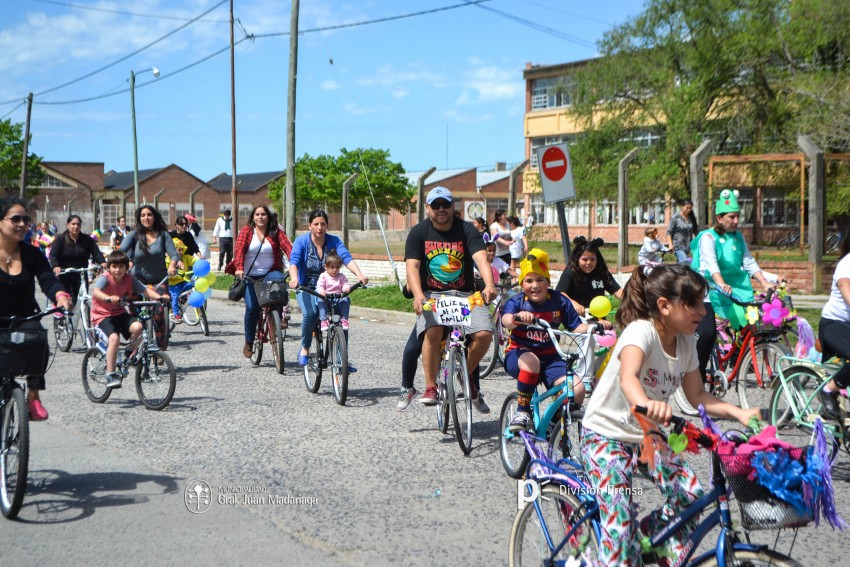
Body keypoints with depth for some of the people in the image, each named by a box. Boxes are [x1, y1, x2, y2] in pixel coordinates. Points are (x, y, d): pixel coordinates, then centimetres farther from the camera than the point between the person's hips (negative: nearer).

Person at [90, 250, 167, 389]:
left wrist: (159, 297, -28)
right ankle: (110, 375, -19)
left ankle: (130, 352, 4)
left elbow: (145, 290, -8)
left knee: (137, 327, -25)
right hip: (103, 315, -4)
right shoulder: (105, 278, -16)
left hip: (120, 314, 4)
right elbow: (95, 291, -35)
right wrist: (108, 298, -57)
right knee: (114, 338, -30)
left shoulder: (129, 279, -1)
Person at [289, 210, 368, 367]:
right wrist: (294, 278, -43)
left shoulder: (334, 241, -4)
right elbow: (294, 261, -21)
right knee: (310, 313, -31)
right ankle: (305, 349, -6)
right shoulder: (301, 241, -7)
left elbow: (347, 258, -18)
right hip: (307, 289, -1)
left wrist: (359, 274, -37)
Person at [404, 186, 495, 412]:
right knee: (432, 331, -32)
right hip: (432, 294, -1)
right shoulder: (419, 232, 1)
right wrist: (418, 294, -30)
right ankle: (430, 387, -16)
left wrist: (489, 285, -35)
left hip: (465, 295, 1)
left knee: (484, 334, -21)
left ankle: (467, 375, 9)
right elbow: (412, 266, -10)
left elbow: (481, 258, -15)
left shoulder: (466, 230, 0)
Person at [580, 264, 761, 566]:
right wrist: (646, 405, -66)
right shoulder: (641, 331, -26)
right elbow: (627, 378, -45)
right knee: (620, 521, -17)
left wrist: (738, 412, -13)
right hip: (606, 435, -7)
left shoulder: (686, 342, -4)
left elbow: (697, 395, 3)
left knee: (690, 494, -9)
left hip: (648, 434, 7)